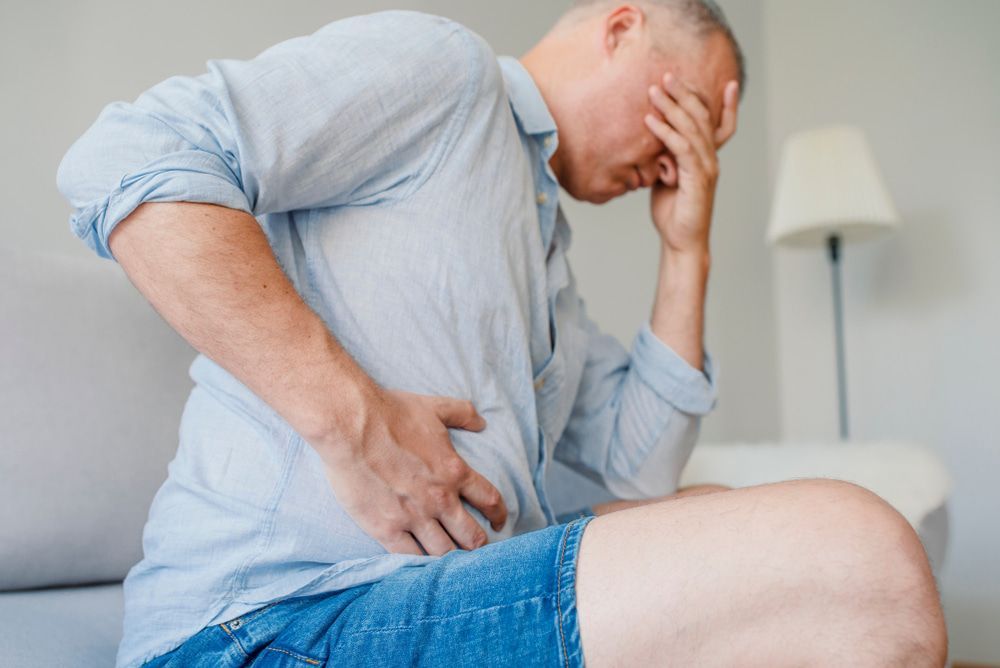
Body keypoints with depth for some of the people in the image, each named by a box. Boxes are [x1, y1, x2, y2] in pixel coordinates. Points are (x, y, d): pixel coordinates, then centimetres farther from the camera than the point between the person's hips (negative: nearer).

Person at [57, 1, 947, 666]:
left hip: (453, 585, 10)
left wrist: (687, 253, 14)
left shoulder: (545, 249, 25)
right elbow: (129, 161, -16)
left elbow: (639, 468, 19)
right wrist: (348, 417, -21)